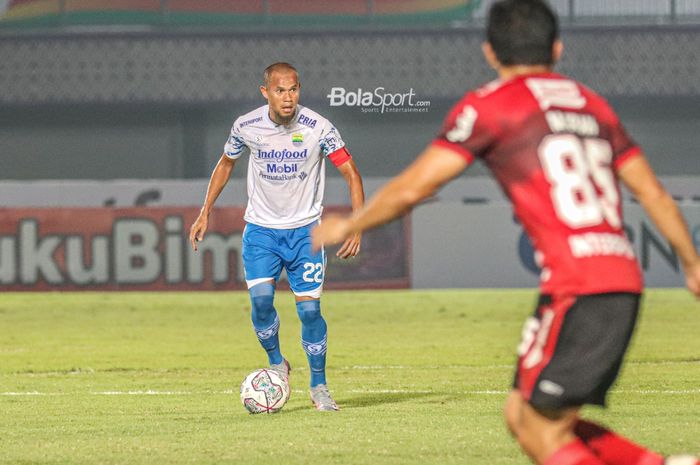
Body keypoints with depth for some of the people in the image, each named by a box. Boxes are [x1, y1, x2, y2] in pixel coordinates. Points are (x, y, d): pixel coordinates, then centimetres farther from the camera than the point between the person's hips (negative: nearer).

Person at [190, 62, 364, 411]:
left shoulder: (317, 128, -14)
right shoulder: (246, 126, -8)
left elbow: (351, 173, -9)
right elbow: (226, 163, 12)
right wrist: (205, 213, 11)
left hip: (304, 229, -1)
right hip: (260, 228, 1)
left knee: (309, 308, -7)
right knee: (261, 299, -17)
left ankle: (319, 387, 11)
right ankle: (277, 364, 10)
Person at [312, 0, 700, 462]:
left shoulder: (488, 107, 1)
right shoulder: (592, 104, 20)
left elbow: (411, 188, -1)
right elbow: (655, 194, 22)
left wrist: (345, 227, 15)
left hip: (576, 288, -7)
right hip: (624, 279, 7)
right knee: (523, 416, 15)